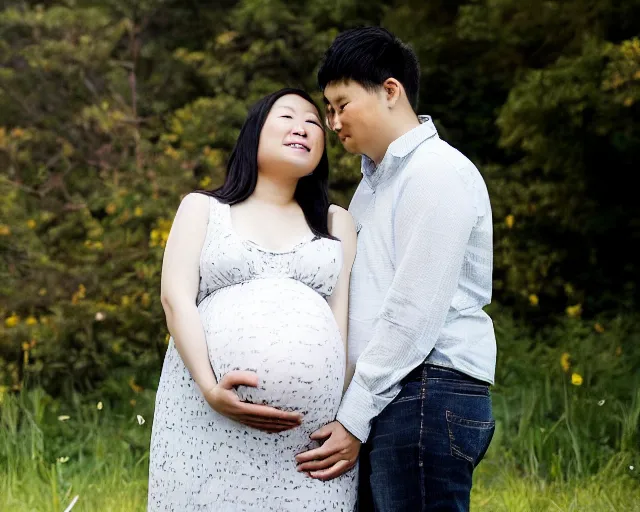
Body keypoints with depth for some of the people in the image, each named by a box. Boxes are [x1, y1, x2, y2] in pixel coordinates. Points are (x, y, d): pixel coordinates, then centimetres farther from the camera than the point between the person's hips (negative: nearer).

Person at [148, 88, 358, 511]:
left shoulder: (337, 223, 18)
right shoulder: (202, 208, 13)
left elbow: (347, 316, 7)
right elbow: (176, 298, -1)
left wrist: (344, 420, -9)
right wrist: (210, 388, -17)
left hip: (310, 426, 1)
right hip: (208, 417, -1)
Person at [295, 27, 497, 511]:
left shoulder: (439, 173, -8)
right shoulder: (376, 178, 22)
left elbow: (413, 313, -14)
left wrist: (354, 420, -13)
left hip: (427, 394, -8)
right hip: (385, 393, 9)